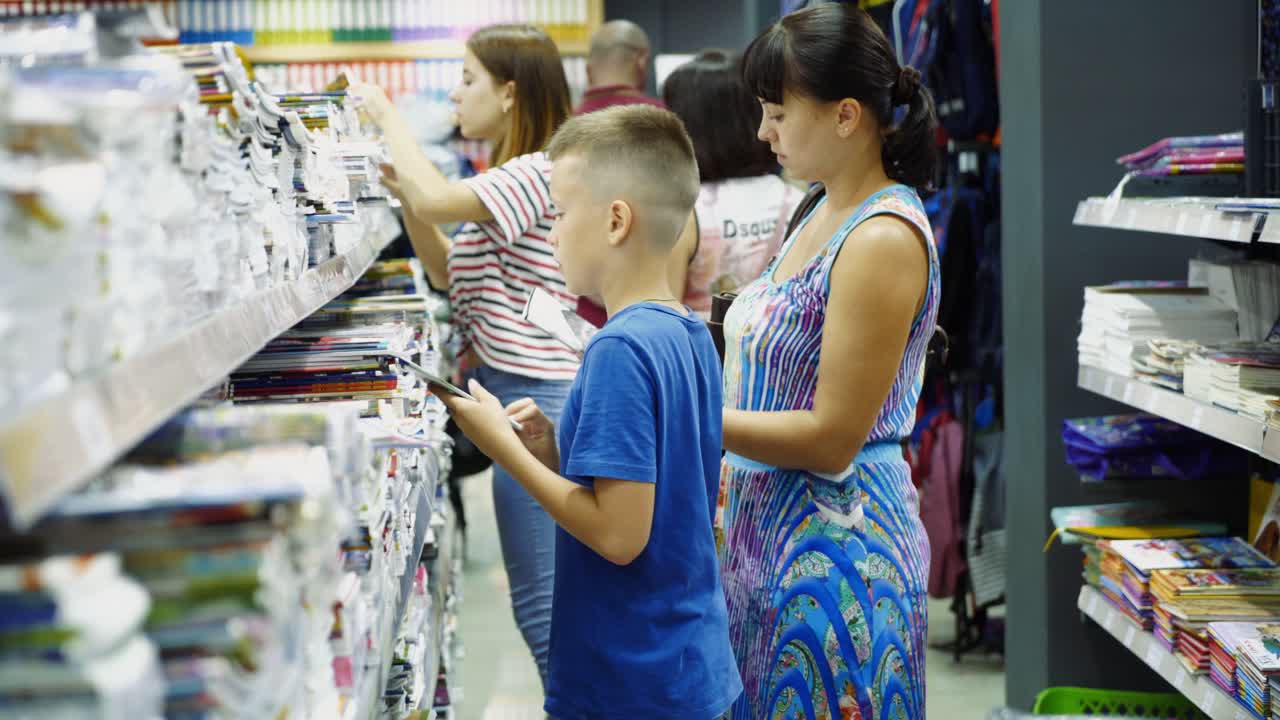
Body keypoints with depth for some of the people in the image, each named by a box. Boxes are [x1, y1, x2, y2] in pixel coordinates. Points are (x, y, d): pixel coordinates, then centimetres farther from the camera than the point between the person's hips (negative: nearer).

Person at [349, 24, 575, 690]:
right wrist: (403, 192, 7)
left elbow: (435, 199, -28)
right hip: (512, 392, 11)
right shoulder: (510, 179, 17)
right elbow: (451, 272, 21)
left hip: (531, 398, -11)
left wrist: (386, 115, -12)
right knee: (546, 598, 17)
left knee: (540, 603, -5)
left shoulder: (538, 174, -15)